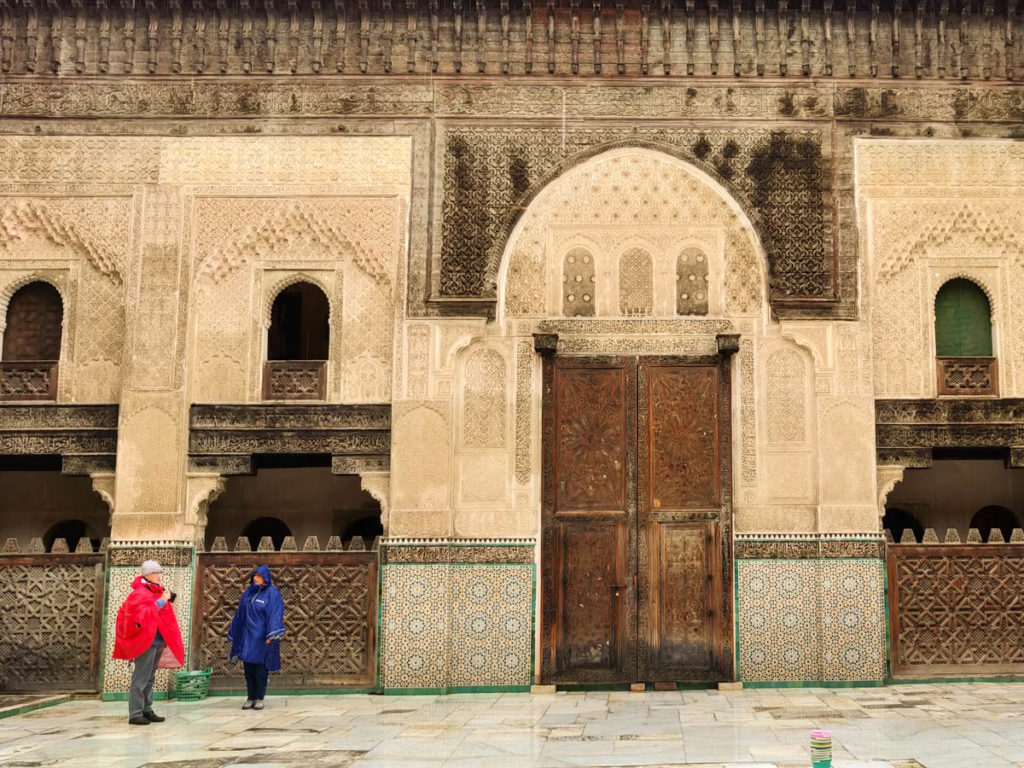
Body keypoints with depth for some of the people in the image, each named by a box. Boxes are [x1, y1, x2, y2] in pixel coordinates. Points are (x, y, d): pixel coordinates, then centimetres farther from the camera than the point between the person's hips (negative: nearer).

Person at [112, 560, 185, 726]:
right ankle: (135, 714, -5)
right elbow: (143, 614, -24)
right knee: (140, 679, -8)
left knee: (150, 678, 13)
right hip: (146, 641, -9)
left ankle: (146, 710, 18)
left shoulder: (157, 592, 16)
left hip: (158, 641, 9)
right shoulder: (140, 593, -10)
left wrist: (168, 600, 9)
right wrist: (160, 601, -23)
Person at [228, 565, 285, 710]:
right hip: (247, 636, 5)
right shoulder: (248, 593, 11)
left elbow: (275, 614, -15)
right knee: (248, 668, 5)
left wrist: (271, 635, -24)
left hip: (261, 637, -5)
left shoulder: (272, 594, -7)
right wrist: (233, 633, 17)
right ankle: (250, 698, 12)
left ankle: (259, 699, 6)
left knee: (261, 669, -1)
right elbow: (240, 615, 17)